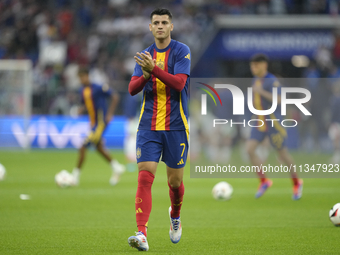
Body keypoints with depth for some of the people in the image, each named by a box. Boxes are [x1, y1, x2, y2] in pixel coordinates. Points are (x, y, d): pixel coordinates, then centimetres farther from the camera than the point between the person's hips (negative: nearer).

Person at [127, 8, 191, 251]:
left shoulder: (182, 51, -4)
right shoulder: (146, 55, 9)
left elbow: (179, 83, -17)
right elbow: (132, 89, 1)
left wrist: (154, 69, -28)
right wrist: (145, 76, -19)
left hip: (176, 126, -2)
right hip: (148, 127, 2)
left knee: (175, 181, 6)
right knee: (144, 178, -12)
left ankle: (175, 216, 38)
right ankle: (142, 235, -18)